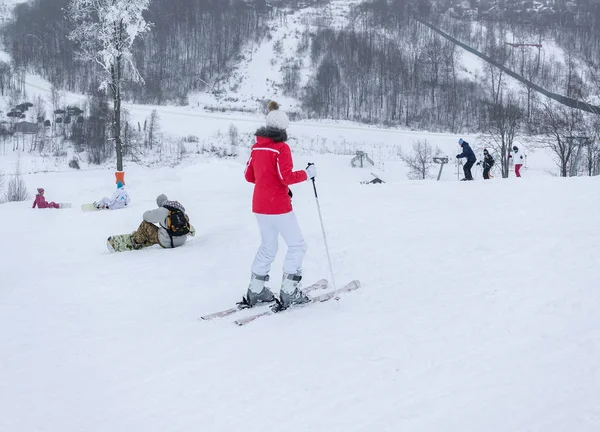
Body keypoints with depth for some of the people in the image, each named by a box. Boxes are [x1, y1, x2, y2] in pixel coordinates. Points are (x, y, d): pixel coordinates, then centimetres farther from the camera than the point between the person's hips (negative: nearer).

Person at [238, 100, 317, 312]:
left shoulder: (257, 147, 7)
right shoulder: (282, 148, -14)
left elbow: (249, 176, 12)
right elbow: (286, 177, -20)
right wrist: (307, 173, -7)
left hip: (259, 205, 8)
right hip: (278, 206, -7)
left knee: (268, 247, 20)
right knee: (297, 246, 4)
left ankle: (255, 292, 22)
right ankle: (288, 293, 1)